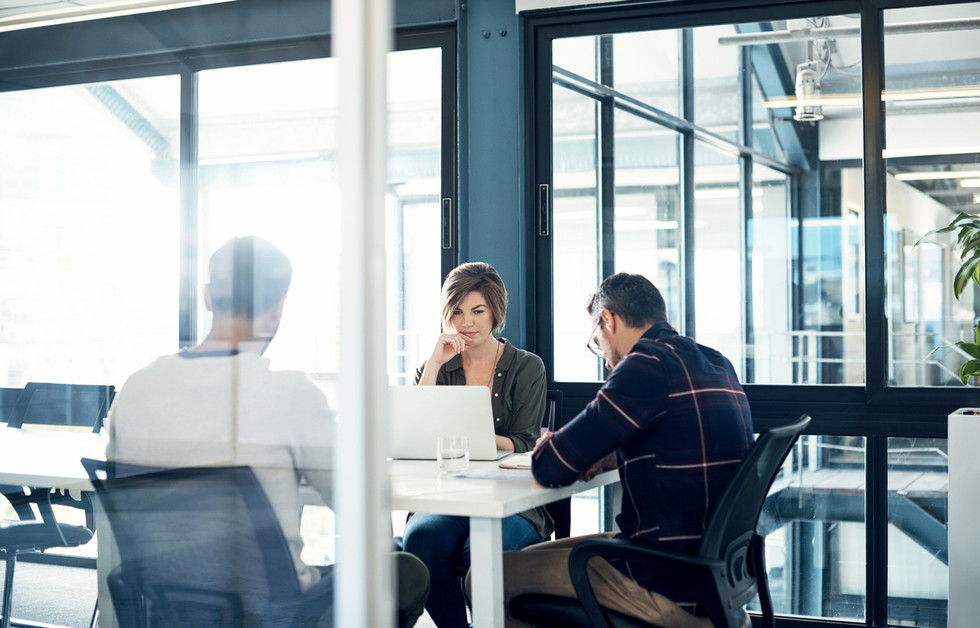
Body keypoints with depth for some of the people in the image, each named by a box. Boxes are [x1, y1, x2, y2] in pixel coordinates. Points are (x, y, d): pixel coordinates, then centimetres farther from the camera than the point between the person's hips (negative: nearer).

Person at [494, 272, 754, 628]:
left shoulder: (649, 364, -17)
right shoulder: (717, 365, 11)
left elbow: (550, 469, -16)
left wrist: (544, 448, 8)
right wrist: (608, 457, 11)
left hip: (673, 586, -10)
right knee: (532, 556, 23)